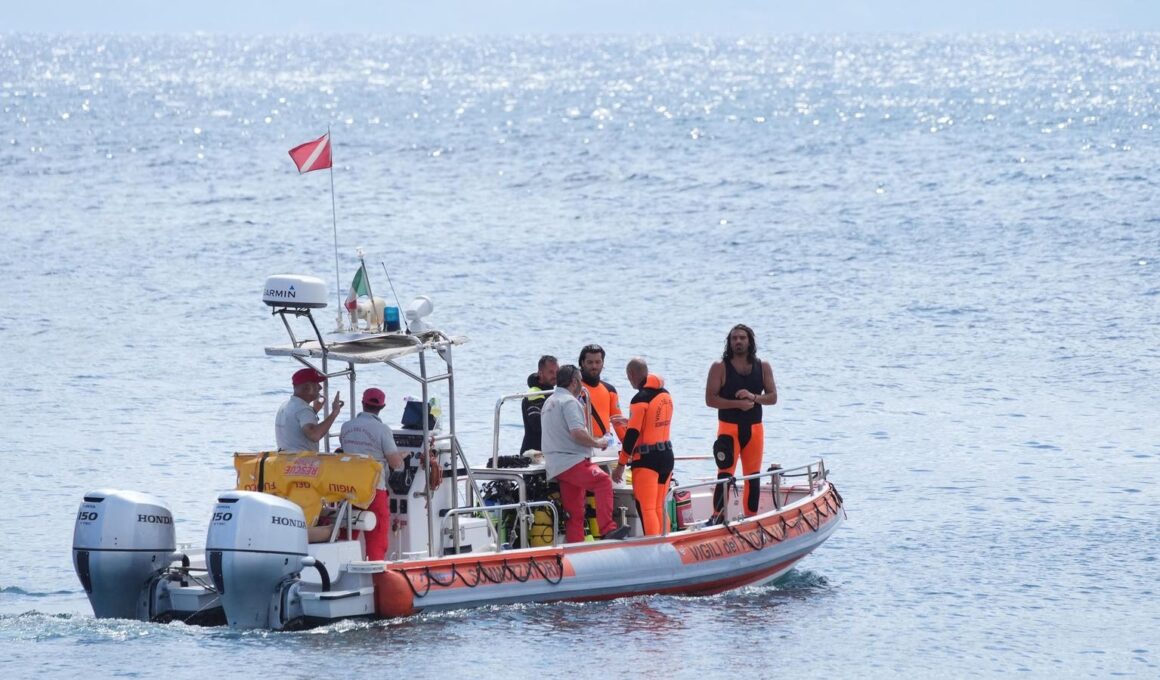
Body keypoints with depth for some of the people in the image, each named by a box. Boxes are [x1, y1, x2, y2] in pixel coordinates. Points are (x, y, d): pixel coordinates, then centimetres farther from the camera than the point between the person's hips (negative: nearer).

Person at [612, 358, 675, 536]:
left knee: (646, 509, -6)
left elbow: (632, 435, -16)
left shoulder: (641, 399, -14)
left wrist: (621, 465, -11)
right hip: (667, 455, 8)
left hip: (646, 460, -8)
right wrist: (629, 422, 35)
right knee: (659, 507, 16)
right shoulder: (665, 395, 8)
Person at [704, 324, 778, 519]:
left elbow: (773, 397, 4)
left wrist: (754, 397, -16)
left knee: (753, 477, 8)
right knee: (725, 475, -14)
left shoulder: (763, 367, 7)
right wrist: (738, 403, -19)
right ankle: (717, 517, -13)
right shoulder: (720, 368, -3)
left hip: (754, 429, 4)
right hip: (729, 428, -4)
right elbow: (710, 399, -9)